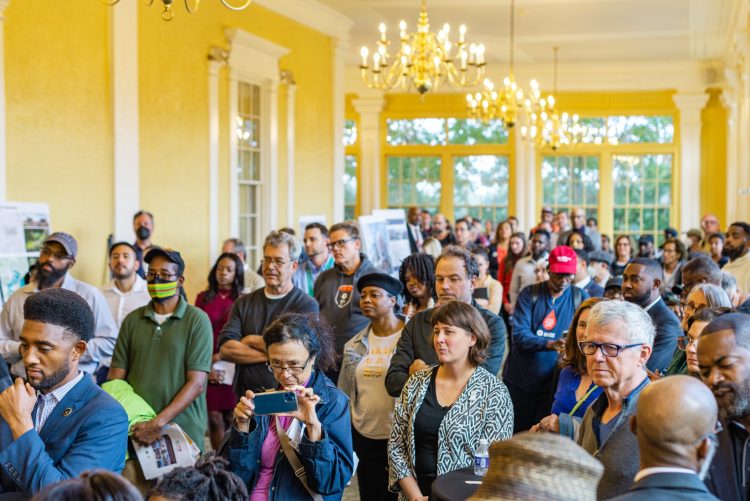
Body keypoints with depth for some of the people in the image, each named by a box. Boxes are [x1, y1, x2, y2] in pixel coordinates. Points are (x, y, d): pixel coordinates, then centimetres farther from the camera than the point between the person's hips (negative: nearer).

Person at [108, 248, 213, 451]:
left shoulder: (197, 320, -4)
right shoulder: (132, 320, 7)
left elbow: (197, 383, -11)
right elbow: (115, 378, 5)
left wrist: (159, 421, -20)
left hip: (183, 431, -3)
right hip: (136, 431, 3)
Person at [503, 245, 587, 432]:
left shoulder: (580, 297, 2)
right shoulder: (530, 294, -2)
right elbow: (519, 334, -13)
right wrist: (551, 344, -28)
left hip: (553, 382, 0)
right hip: (520, 380, 0)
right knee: (514, 433, 8)